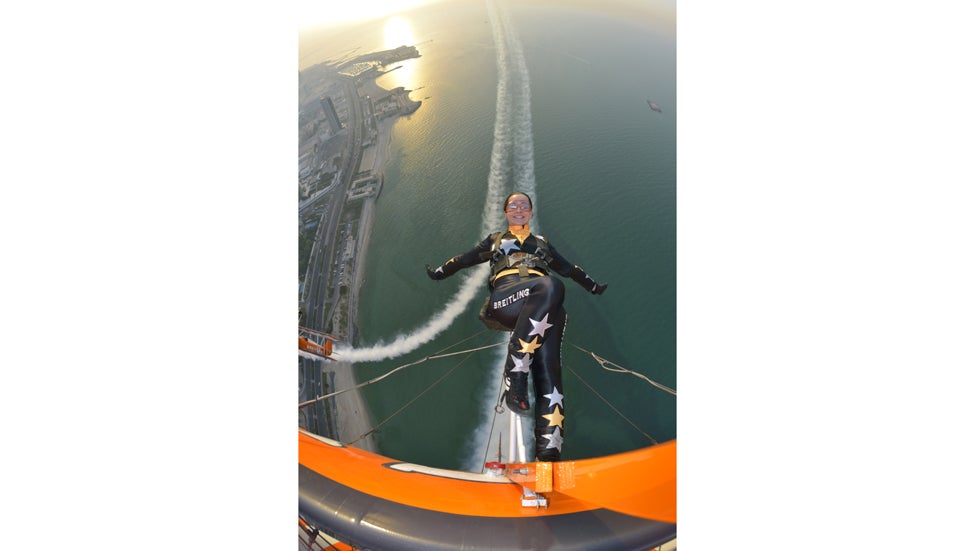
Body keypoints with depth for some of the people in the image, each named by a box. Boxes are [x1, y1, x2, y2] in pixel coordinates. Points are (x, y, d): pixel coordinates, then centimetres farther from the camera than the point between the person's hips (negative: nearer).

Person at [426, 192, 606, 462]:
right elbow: (465, 258, 33)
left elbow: (568, 268, 45)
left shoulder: (542, 243, 38)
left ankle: (549, 450, -37)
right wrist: (439, 272, 28)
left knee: (548, 368, -25)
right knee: (550, 286, -38)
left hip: (545, 310, 3)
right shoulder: (495, 240, 33)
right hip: (505, 298, -2)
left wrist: (594, 286, 46)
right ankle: (515, 375, -37)